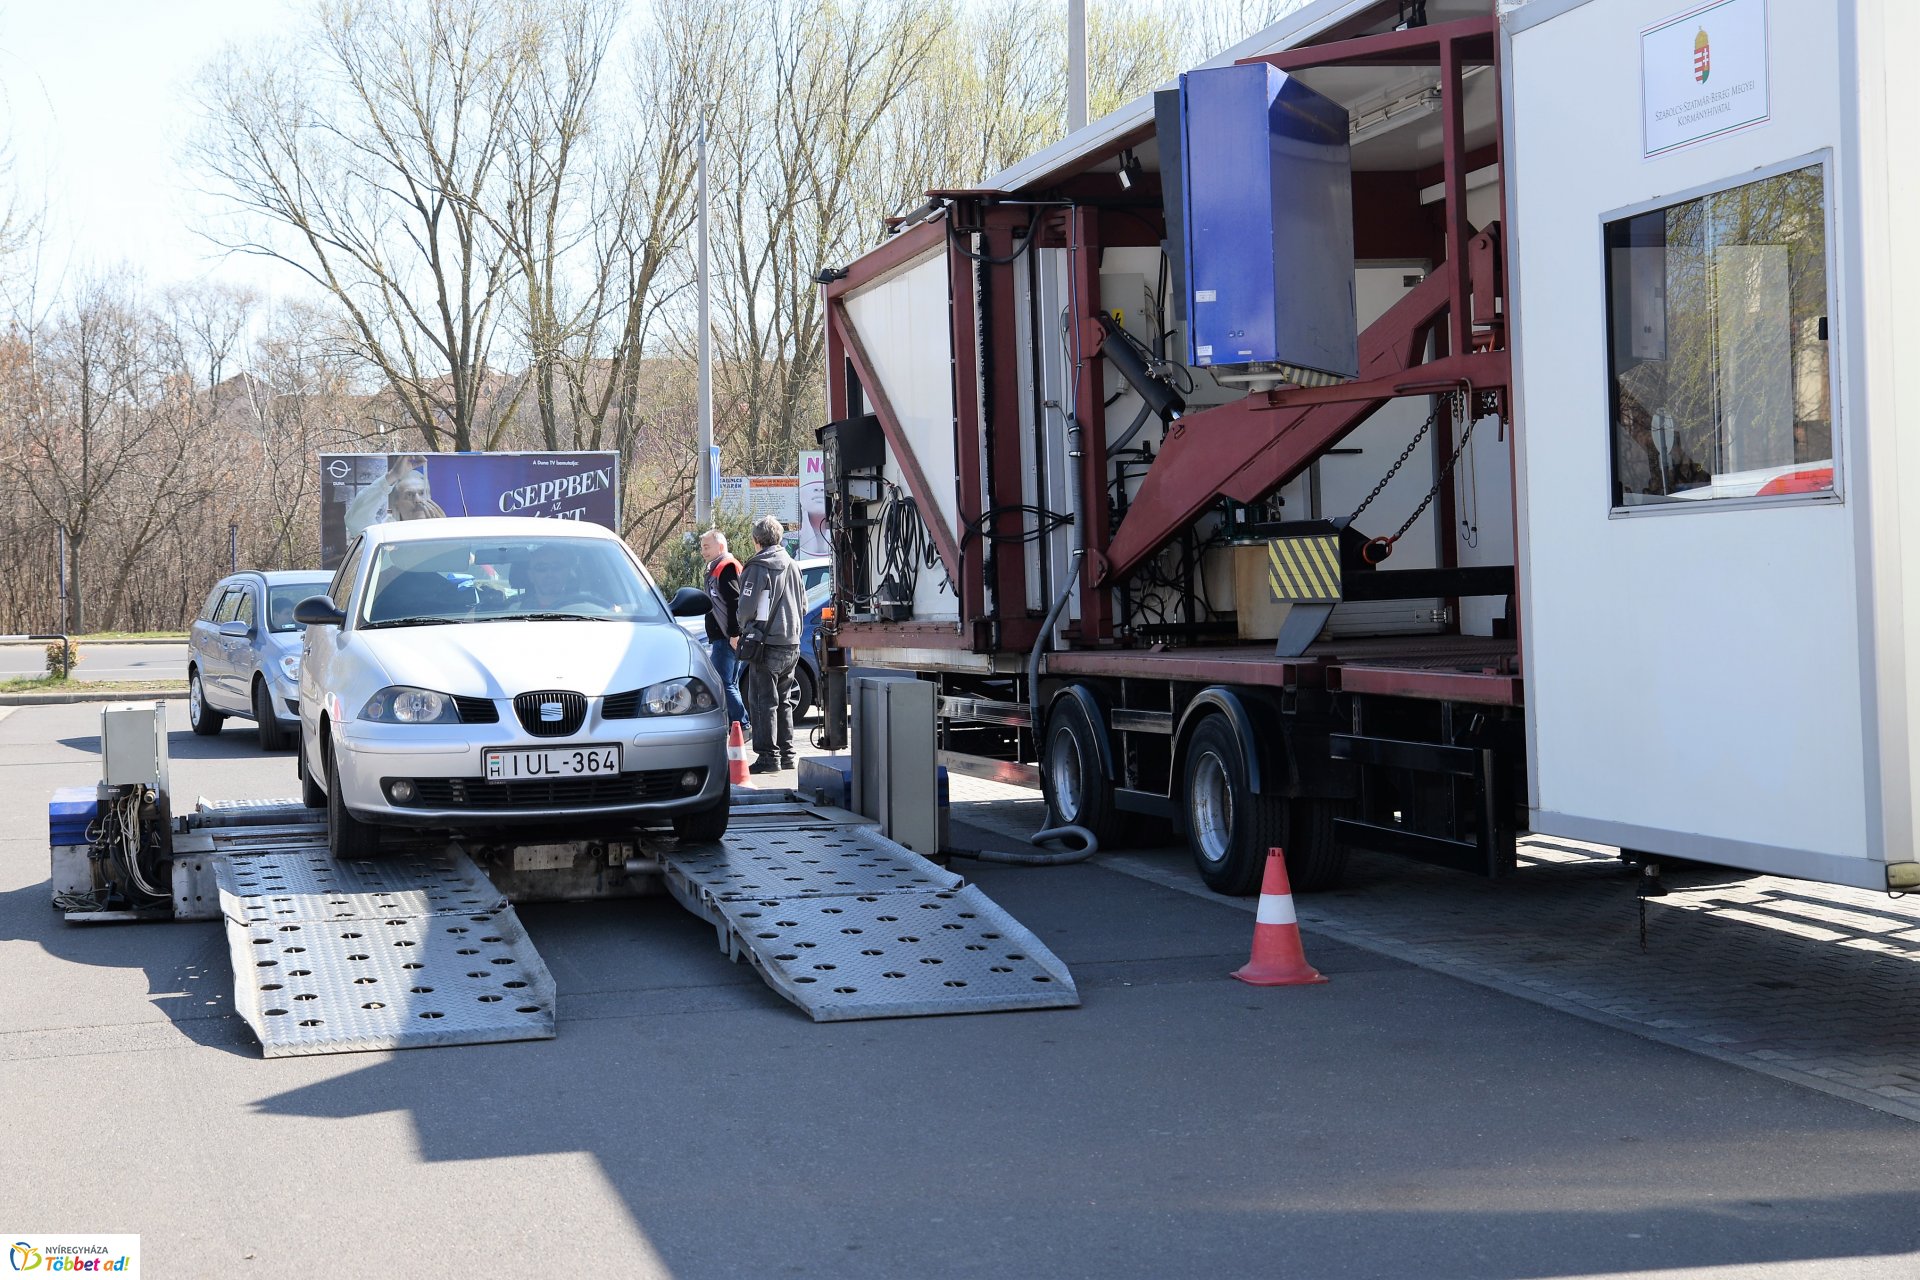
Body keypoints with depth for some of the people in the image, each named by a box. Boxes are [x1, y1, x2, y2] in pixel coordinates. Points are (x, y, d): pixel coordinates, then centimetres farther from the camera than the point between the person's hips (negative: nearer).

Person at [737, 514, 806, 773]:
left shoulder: (758, 568, -12)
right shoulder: (792, 566, 11)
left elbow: (748, 606, -16)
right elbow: (803, 605, 18)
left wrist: (744, 628, 3)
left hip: (767, 644, -8)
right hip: (791, 644, 8)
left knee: (763, 701, -3)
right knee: (783, 701, 16)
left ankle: (768, 756, -6)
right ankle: (786, 754, 20)